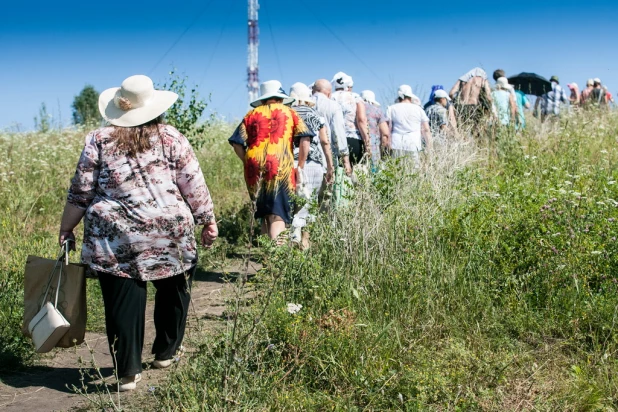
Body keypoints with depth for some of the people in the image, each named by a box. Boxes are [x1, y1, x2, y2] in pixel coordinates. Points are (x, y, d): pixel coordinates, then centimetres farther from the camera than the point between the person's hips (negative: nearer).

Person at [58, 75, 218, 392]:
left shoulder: (98, 140, 5)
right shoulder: (172, 138, 4)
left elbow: (80, 193, 5)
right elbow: (194, 188, 3)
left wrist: (66, 229, 14)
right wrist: (208, 221, 14)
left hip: (115, 240, 0)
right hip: (170, 235, 1)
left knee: (123, 303, 4)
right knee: (172, 292, 21)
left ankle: (128, 372, 6)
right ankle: (166, 352, 34)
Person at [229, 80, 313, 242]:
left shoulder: (252, 114, 13)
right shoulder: (289, 113, 10)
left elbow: (237, 143, 6)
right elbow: (305, 138, -1)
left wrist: (248, 162, 15)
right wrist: (301, 166, 3)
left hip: (255, 170, 2)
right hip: (281, 169, -2)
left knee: (264, 215, 16)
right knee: (278, 215, -7)